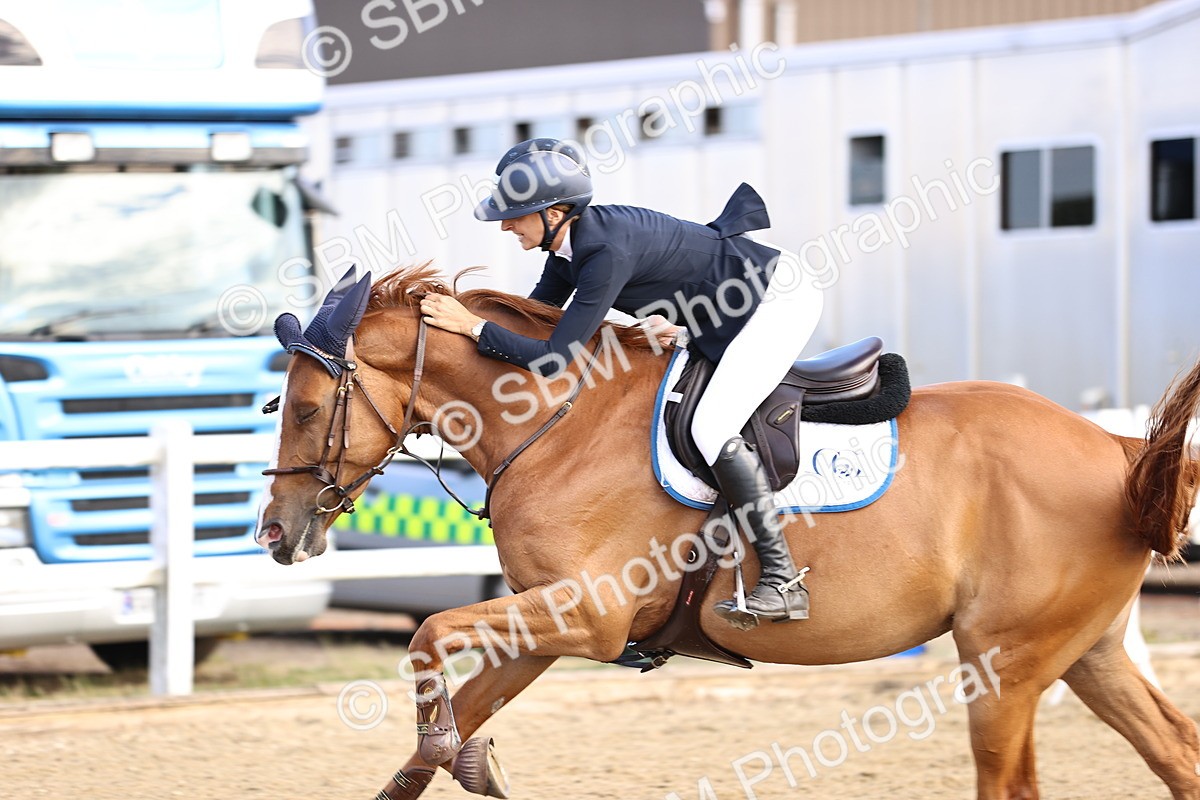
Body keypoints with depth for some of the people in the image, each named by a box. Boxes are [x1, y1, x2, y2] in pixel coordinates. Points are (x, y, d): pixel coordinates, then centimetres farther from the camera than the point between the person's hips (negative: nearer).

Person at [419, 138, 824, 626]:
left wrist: (472, 326, -25)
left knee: (711, 430, -19)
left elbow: (553, 359, -30)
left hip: (782, 297, -10)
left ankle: (783, 582, -18)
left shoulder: (609, 252, -30)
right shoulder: (570, 242, -3)